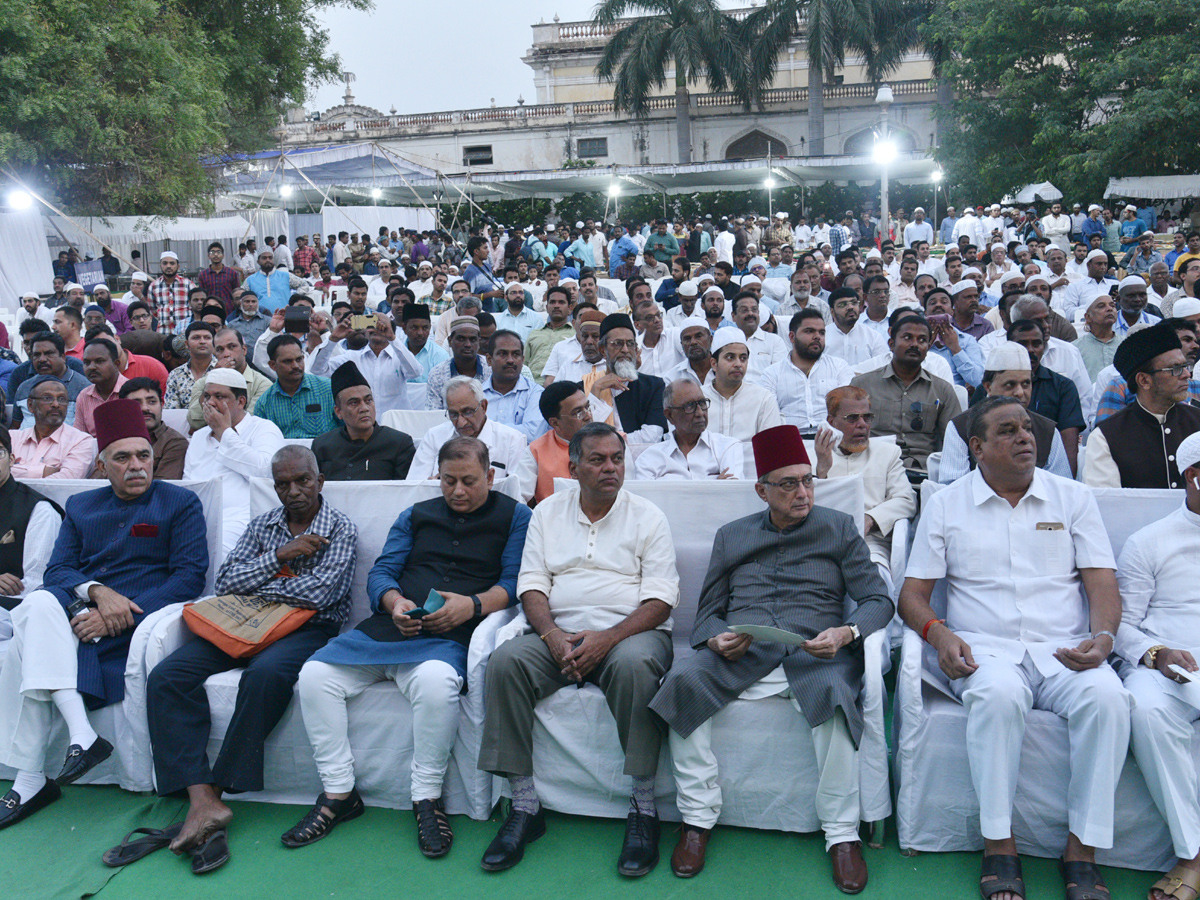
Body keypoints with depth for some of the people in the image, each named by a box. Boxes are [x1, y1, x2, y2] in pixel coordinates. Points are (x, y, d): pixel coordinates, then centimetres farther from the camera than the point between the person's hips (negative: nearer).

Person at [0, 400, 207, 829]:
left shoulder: (180, 503, 8)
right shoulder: (81, 506, 22)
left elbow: (189, 578, -3)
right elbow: (56, 571, 11)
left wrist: (120, 613, -15)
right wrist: (98, 592, -13)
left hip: (142, 617, -4)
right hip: (79, 611, 4)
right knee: (38, 605, -30)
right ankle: (81, 733, -32)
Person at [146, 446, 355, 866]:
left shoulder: (341, 529, 0)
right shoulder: (262, 525, 17)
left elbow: (319, 592, -14)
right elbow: (224, 582, 6)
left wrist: (253, 585, -3)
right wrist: (279, 555, -7)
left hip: (307, 628, -5)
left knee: (266, 672, -38)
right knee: (166, 677, -18)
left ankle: (218, 789, -24)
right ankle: (202, 801, -28)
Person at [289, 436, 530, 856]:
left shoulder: (514, 517, 12)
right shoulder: (416, 515, 24)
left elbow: (515, 582, 1)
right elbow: (381, 572, 16)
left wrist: (473, 604, -18)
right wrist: (395, 603, -7)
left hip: (450, 637, -5)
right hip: (385, 629, 5)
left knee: (436, 680, -38)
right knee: (315, 673, -16)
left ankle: (427, 798, -17)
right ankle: (339, 793, -4)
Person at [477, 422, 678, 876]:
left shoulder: (648, 516, 5)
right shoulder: (547, 512, 14)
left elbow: (661, 599, -3)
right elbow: (531, 584, 7)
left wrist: (607, 638, -18)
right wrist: (552, 635, -13)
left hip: (630, 631, -2)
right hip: (557, 633, 3)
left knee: (633, 664, -36)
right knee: (505, 660, -26)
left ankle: (644, 807, -23)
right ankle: (524, 805, -18)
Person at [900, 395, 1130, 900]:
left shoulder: (1073, 498, 14)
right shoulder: (945, 506, 10)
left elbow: (1102, 584, 8)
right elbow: (912, 594, 7)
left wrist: (1102, 638, -13)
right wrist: (939, 633, -14)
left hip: (1065, 650, 2)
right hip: (986, 649, -1)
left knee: (1107, 698, -30)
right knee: (999, 693, -35)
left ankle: (1082, 850, -18)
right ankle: (999, 847, -23)